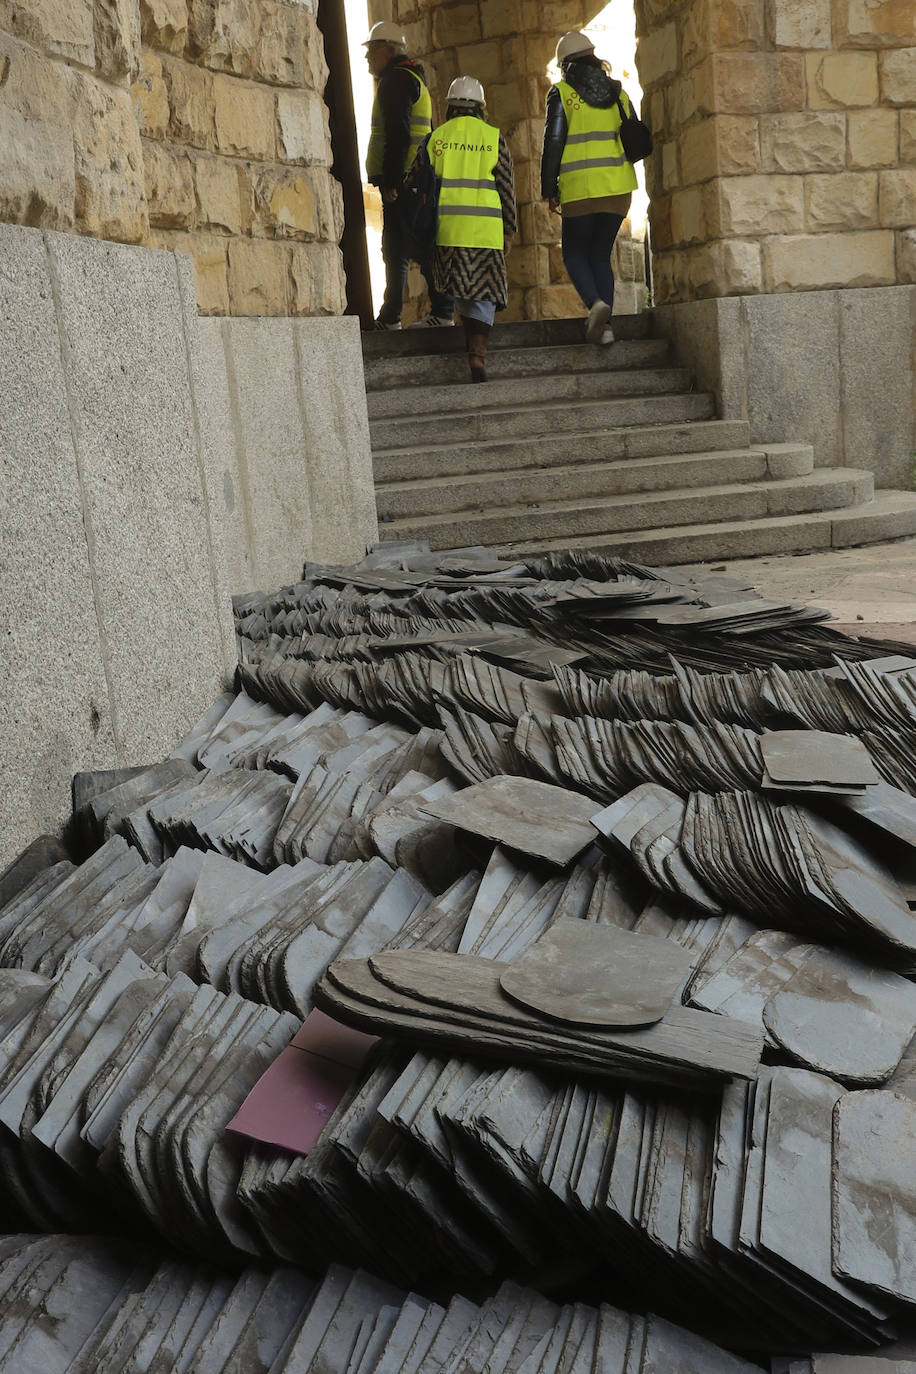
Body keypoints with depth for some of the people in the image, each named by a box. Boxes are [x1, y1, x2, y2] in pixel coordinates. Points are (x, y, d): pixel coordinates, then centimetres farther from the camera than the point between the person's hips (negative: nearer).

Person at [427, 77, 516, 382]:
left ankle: (472, 343, 13)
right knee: (483, 294, 2)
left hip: (448, 229, 1)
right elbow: (507, 188, 4)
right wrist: (508, 231, 11)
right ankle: (478, 352, -13)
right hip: (486, 230, -1)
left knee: (461, 288, 15)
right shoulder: (494, 138, 5)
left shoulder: (436, 137, 6)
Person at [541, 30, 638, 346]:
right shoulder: (617, 92, 13)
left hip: (580, 189, -4)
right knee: (601, 255, 12)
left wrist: (549, 190, -2)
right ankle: (604, 324, 0)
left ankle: (595, 303, -20)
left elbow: (553, 141, -5)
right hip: (618, 187, 4)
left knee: (575, 254, 8)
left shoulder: (561, 93, 0)